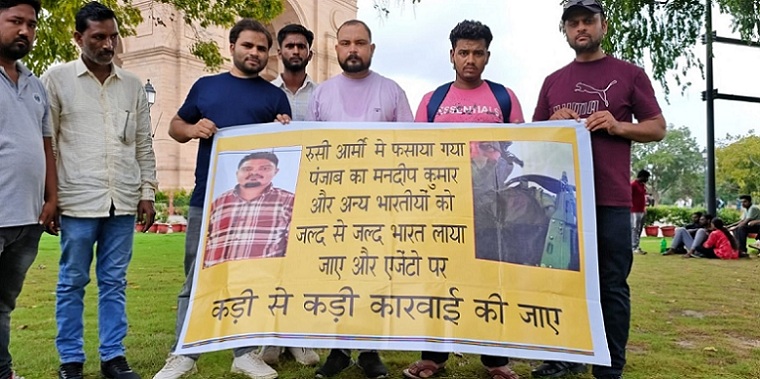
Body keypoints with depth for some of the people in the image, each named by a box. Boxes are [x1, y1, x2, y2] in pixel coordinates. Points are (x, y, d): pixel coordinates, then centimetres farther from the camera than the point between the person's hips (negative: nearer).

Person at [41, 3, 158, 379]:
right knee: (72, 283, 7)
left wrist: (147, 192, 8)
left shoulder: (133, 85, 10)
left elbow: (144, 145, 13)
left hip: (123, 202, 3)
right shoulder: (57, 79, 2)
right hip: (78, 202, -2)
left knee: (114, 282, 9)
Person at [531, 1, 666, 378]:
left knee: (611, 286, 2)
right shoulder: (553, 82, 14)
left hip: (610, 200, -3)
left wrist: (618, 125, -12)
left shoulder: (630, 74, 6)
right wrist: (554, 123, -3)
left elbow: (658, 128, 6)